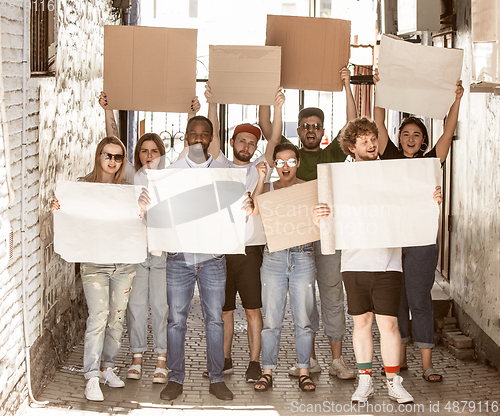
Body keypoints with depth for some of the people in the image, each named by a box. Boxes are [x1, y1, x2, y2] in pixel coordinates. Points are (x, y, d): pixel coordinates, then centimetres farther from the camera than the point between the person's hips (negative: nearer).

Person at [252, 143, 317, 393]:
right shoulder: (268, 188, 9)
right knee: (271, 318, 1)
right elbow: (254, 210, -9)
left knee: (304, 319, 1)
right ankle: (267, 372, 9)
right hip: (273, 257, 0)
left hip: (303, 257, 0)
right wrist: (261, 179, -12)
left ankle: (303, 372, 11)